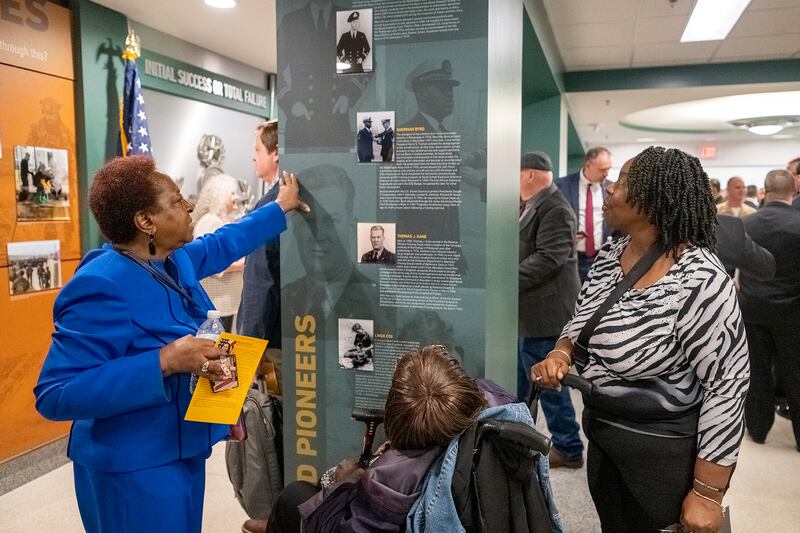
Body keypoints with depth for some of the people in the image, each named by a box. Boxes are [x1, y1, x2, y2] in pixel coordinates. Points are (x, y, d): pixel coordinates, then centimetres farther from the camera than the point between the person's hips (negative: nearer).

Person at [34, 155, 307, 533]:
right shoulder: (102, 287, -26)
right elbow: (56, 395, -28)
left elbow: (224, 243, 21)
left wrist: (281, 207, 29)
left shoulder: (173, 260, 1)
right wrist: (164, 362, -35)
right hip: (135, 468, -9)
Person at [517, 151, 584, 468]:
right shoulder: (530, 206, 15)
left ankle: (568, 448, 16)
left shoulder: (555, 209, -16)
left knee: (548, 381, 1)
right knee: (519, 380, 20)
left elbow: (548, 258, -25)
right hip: (526, 310, 10)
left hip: (543, 312, -10)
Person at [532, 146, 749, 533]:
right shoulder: (609, 255, -2)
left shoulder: (699, 281, -25)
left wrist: (707, 494, -17)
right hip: (602, 438, 7)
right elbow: (582, 321, 12)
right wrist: (560, 354, -11)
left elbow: (728, 383, -21)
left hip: (665, 452, -7)